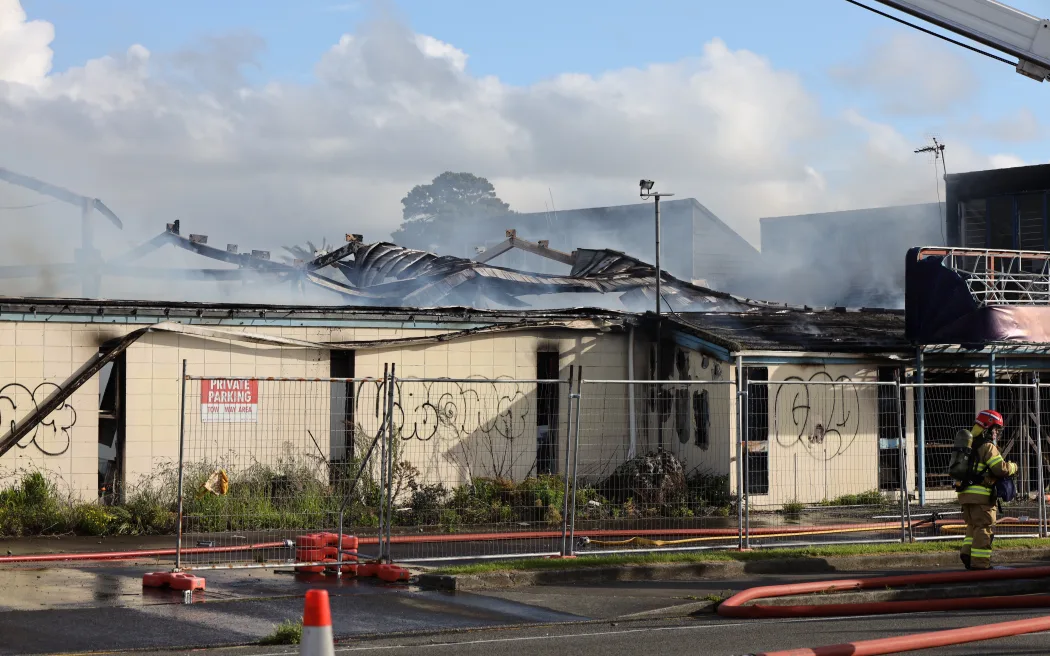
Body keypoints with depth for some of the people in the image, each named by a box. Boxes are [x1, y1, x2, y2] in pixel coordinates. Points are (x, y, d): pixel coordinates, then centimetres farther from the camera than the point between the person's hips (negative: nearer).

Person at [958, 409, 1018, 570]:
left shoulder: (971, 444, 18)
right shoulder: (988, 447, -10)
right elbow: (1001, 468, -18)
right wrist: (1013, 467, 2)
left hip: (965, 493, 8)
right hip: (981, 495, -8)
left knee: (973, 525, 18)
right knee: (984, 528, -4)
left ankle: (967, 552, 5)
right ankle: (980, 561, -5)